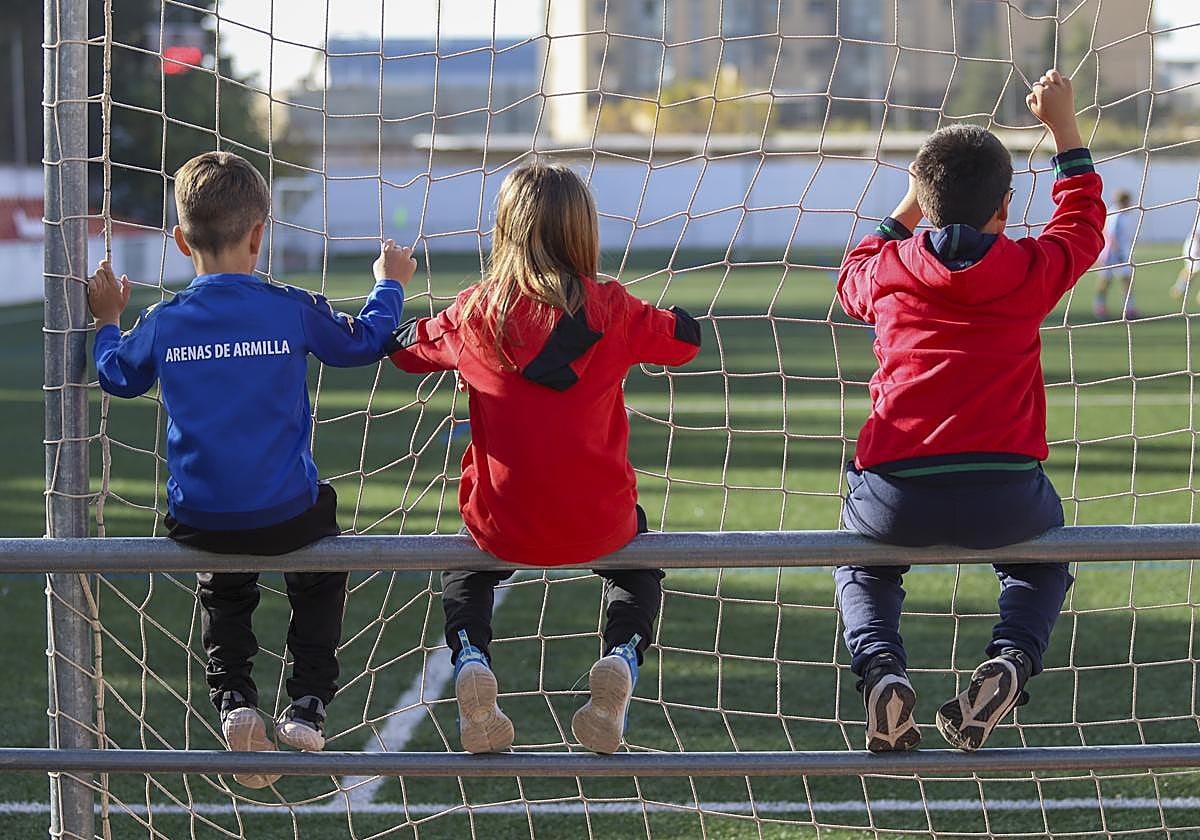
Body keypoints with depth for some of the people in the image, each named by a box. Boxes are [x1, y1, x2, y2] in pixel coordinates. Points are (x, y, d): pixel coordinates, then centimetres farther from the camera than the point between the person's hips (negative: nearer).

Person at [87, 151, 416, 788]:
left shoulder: (163, 323, -4)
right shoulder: (291, 310, -8)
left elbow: (118, 377, 17)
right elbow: (363, 343, 10)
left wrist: (107, 320, 35)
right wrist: (389, 285, 28)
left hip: (199, 520, 2)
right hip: (289, 517, -1)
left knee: (222, 594, 32)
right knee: (320, 580, 30)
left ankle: (233, 699, 10)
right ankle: (308, 707, 18)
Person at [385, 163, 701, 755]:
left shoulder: (476, 313, -3)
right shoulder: (612, 311, -5)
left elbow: (404, 345, 14)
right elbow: (685, 339, 13)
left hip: (502, 527, 0)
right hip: (598, 523, 0)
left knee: (464, 570, 34)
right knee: (638, 566, 33)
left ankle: (468, 658, 4)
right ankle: (623, 656, 3)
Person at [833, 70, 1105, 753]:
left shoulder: (889, 271, 7)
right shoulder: (1032, 270, 4)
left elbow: (852, 280, 34)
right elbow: (1084, 221, 27)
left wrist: (908, 205, 39)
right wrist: (1064, 125, 34)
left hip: (897, 497, 0)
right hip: (1006, 500, 0)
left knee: (863, 565, 34)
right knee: (1044, 564, 33)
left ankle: (880, 669, 1)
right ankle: (1011, 661, 1)